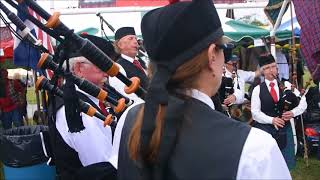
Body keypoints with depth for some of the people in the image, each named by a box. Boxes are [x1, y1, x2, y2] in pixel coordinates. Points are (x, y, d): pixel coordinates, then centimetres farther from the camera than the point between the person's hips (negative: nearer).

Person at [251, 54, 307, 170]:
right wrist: (271, 120, -20)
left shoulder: (286, 85, 3)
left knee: (287, 164, 10)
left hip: (285, 128, 2)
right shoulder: (258, 90, -2)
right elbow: (255, 112, -7)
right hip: (265, 129, -2)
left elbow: (303, 102, 1)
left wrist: (293, 112, -17)